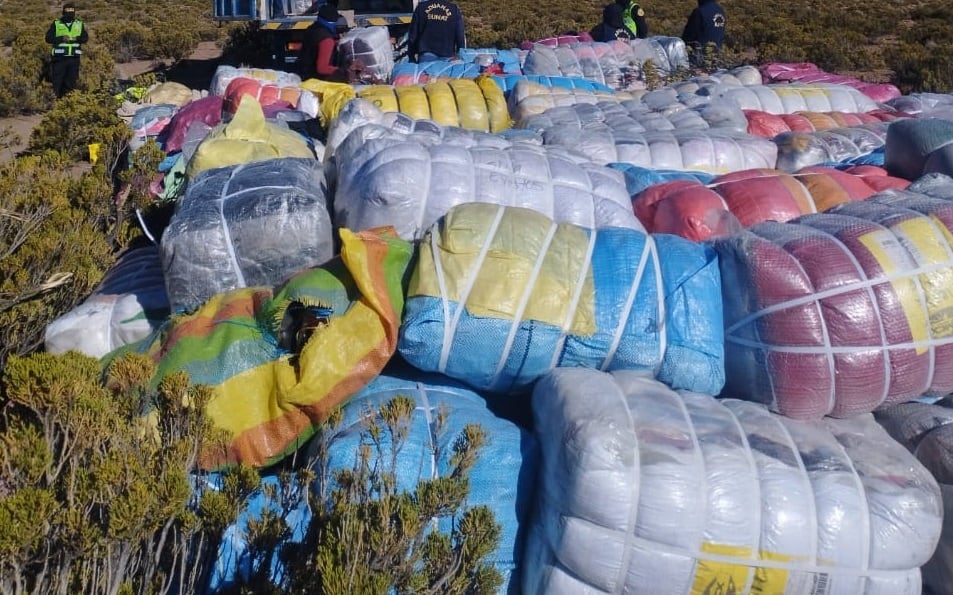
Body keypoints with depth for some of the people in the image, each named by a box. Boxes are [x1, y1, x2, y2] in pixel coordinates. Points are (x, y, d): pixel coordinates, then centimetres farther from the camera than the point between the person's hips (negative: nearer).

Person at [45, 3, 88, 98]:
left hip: (74, 58, 2)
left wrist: (76, 38, -17)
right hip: (60, 57, -2)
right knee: (57, 80, -2)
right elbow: (48, 38, -1)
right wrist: (61, 38, -17)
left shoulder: (80, 24, 12)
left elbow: (85, 38, 3)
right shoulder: (56, 24, 5)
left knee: (71, 80, 6)